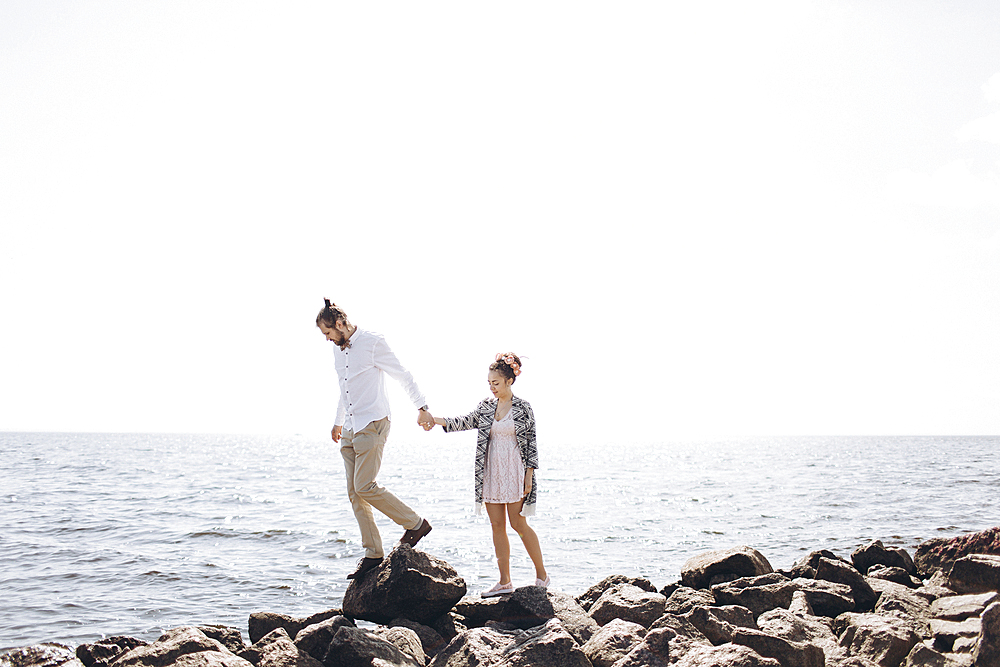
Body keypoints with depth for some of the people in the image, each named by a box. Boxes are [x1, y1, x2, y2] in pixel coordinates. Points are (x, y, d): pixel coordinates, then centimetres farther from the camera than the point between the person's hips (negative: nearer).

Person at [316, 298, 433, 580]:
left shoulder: (372, 343, -9)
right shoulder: (338, 350, 15)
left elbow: (403, 376, -7)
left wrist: (422, 408, -12)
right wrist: (338, 421, 35)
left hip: (372, 425, -8)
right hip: (350, 429, 8)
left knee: (364, 487, -16)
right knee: (354, 493, 2)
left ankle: (415, 523, -1)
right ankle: (373, 554, 5)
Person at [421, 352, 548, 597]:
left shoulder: (523, 408, -6)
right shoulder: (486, 406, 9)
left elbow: (531, 442, -5)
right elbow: (466, 421, 5)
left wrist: (529, 474, -10)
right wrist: (437, 420, -9)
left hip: (514, 471, -5)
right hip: (491, 473, 5)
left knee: (518, 523, -5)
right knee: (497, 526, 4)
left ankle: (541, 574, 11)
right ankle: (505, 582, 10)